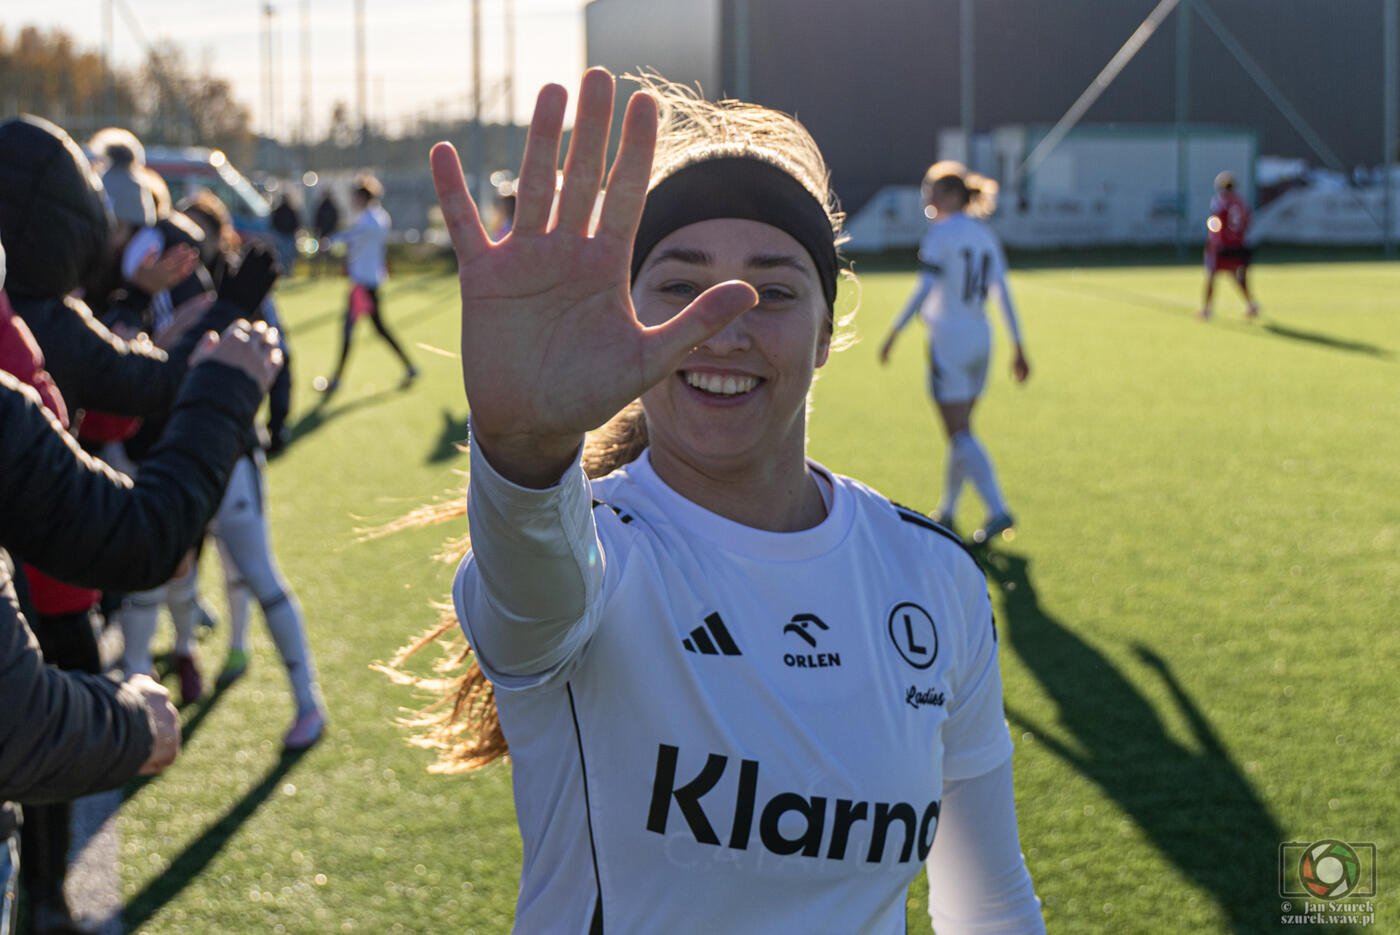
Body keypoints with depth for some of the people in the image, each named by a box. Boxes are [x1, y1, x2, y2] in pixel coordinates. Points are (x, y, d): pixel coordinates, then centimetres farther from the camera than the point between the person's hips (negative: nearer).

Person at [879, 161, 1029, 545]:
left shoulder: (940, 233, -10)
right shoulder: (985, 235, 10)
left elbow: (925, 289, -17)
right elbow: (1003, 292, 9)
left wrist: (894, 332, -14)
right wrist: (1018, 347, 11)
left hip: (948, 338, -7)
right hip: (980, 338, 7)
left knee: (960, 434, -7)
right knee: (960, 431, 15)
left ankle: (998, 510, -16)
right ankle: (947, 511, 24)